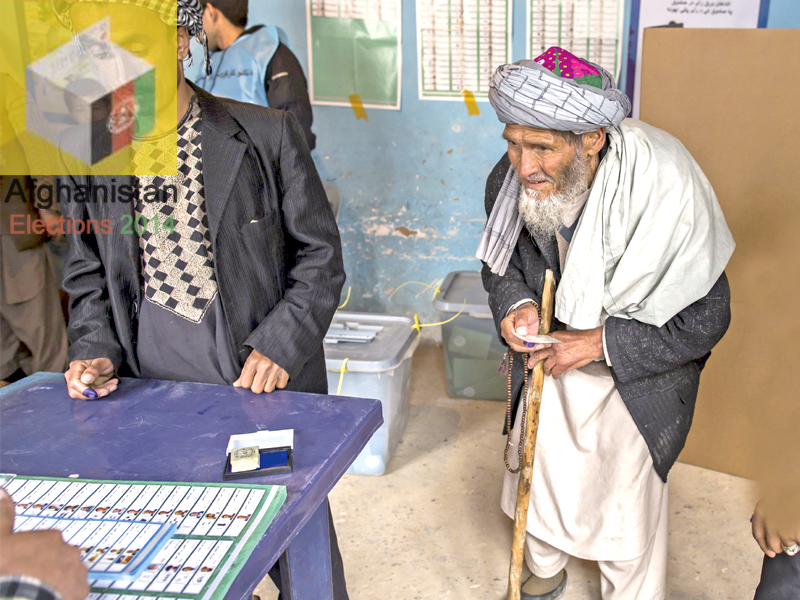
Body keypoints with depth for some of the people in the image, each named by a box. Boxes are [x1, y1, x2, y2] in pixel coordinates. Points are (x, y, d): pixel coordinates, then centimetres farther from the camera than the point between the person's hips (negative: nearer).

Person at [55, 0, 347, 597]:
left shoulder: (268, 134, -7)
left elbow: (320, 255, -3)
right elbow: (87, 278, 12)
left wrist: (280, 346, -14)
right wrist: (96, 351, -4)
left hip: (264, 388, -2)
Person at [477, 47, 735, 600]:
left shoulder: (664, 191, -33)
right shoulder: (509, 181, -19)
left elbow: (705, 319, -23)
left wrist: (599, 342, -27)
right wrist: (515, 304, -19)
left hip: (634, 378, -4)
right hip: (547, 358, 5)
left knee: (629, 502, 11)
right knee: (537, 472, 22)